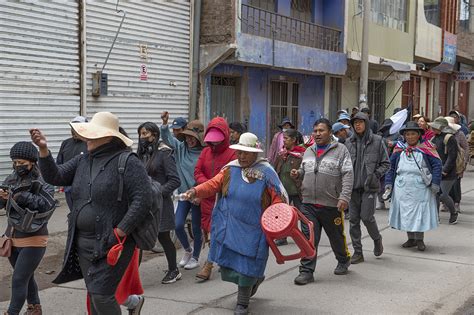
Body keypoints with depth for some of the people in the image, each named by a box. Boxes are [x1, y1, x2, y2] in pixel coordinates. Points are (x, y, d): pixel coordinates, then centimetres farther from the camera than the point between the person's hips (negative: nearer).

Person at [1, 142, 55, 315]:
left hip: (33, 240, -6)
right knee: (26, 277, 19)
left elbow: (48, 203, -29)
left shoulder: (42, 181, -14)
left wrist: (21, 196, -31)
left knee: (18, 280, -8)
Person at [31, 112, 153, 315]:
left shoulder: (128, 163, -13)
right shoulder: (82, 161, 10)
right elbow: (55, 177, 5)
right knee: (94, 295, 14)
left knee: (101, 295, -9)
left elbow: (142, 200, -18)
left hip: (111, 243, -7)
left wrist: (119, 233, -19)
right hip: (83, 243, 7)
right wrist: (44, 150, -9)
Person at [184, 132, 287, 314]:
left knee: (246, 266, -1)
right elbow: (213, 184, -2)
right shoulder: (230, 169, 3)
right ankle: (255, 279, 39)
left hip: (253, 230, -4)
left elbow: (278, 197, -5)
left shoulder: (266, 173, -6)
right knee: (228, 266, 9)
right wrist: (196, 191, -19)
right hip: (229, 228, 4)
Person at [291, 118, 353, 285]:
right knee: (309, 238, -3)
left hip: (331, 204, -3)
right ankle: (307, 271, 2)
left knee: (337, 236, 14)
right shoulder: (309, 151, 13)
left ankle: (344, 260, 39)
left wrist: (344, 197, -20)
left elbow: (348, 175, -10)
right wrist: (298, 173, 3)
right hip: (309, 203, 4)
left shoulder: (340, 150, -4)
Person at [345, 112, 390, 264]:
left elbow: (386, 163, 4)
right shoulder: (349, 143, 8)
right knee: (353, 219, 3)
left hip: (369, 186, -3)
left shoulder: (377, 140, 0)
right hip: (353, 186, 3)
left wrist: (376, 174, -10)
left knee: (366, 217, -9)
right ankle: (357, 252, 12)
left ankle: (377, 239, 22)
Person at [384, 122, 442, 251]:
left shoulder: (426, 147, 0)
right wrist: (389, 183, 3)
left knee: (420, 213, 0)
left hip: (421, 188, -3)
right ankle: (411, 239, 19)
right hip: (402, 187, 3)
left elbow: (437, 165, 0)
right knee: (405, 213, 6)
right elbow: (391, 167, 11)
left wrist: (435, 183, -7)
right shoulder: (399, 148, 8)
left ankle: (420, 239, 13)